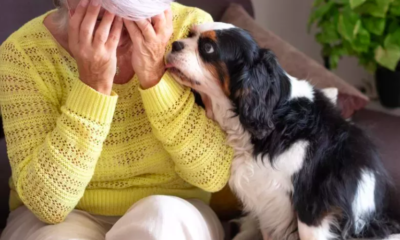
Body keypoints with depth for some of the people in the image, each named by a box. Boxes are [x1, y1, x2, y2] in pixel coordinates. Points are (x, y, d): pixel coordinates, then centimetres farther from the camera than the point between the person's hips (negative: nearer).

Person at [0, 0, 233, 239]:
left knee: (162, 220, -31)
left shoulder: (192, 28, -13)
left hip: (171, 215, 0)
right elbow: (47, 201, -22)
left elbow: (214, 174, -15)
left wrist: (155, 77, -27)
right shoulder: (25, 52, -16)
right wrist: (94, 85, -29)